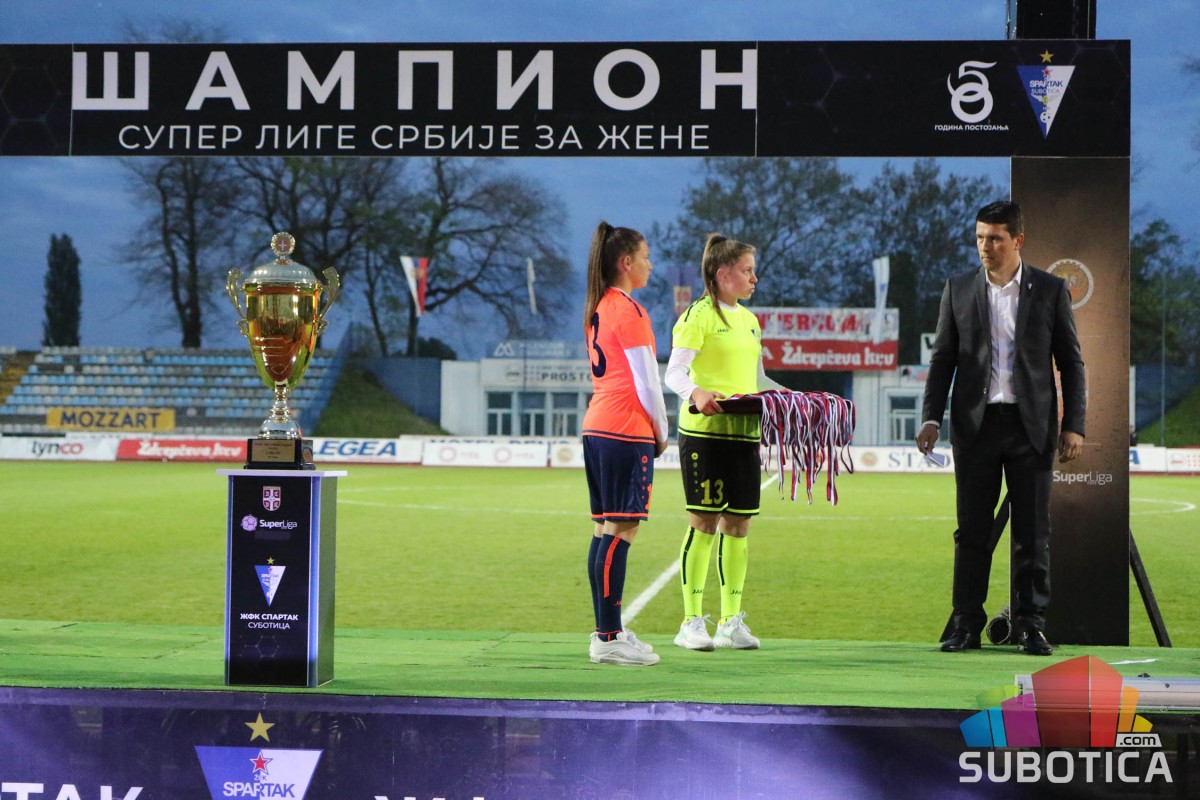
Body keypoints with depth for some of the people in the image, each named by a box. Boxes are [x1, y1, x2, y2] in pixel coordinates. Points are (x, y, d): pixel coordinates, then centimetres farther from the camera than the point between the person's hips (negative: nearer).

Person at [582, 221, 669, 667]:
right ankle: (609, 639, -10)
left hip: (597, 428, 9)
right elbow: (647, 383, -12)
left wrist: (652, 430, 18)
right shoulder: (629, 312, -11)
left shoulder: (597, 309, 15)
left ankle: (607, 631, 13)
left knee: (605, 530, 10)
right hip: (627, 431, -9)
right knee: (620, 531, -9)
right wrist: (661, 433, 2)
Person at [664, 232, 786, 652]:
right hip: (704, 431, -7)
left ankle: (730, 621, 13)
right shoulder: (699, 316, -6)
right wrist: (696, 393, -33)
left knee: (738, 525, 7)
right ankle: (691, 621, 1)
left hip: (744, 432, 7)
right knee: (704, 523, -6)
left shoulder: (749, 320, 18)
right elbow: (673, 374, -14)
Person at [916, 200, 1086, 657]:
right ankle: (966, 625, 9)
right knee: (972, 531, 3)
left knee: (1033, 533, 2)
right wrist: (931, 418, -3)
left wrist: (1073, 425, -2)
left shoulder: (1050, 291, 3)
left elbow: (1071, 362, 4)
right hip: (976, 425, 1)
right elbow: (943, 358, 7)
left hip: (1031, 426, -1)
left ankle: (1030, 625, 9)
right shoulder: (958, 290, 6)